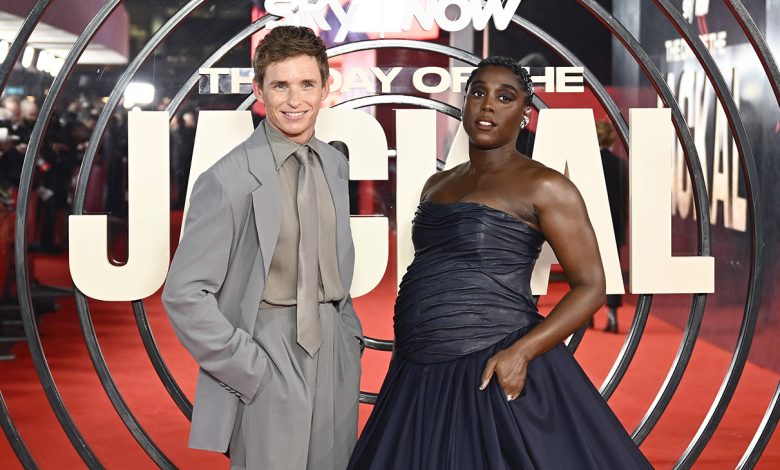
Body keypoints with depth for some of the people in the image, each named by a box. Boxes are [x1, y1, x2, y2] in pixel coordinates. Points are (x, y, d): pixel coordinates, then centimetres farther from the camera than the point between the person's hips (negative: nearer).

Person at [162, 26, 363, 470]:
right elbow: (184, 294, -13)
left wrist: (352, 337, 10)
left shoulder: (335, 165, 8)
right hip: (269, 366, -6)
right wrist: (251, 370, -12)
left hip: (336, 356, 6)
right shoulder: (229, 180, -13)